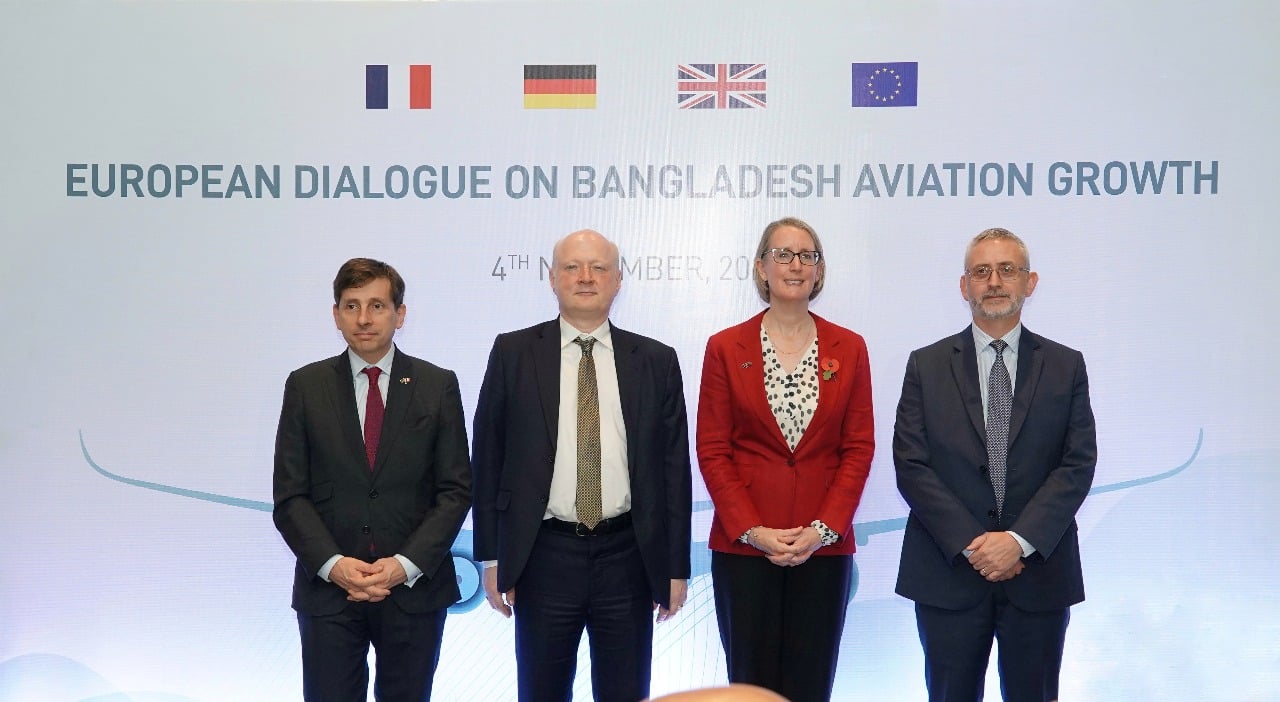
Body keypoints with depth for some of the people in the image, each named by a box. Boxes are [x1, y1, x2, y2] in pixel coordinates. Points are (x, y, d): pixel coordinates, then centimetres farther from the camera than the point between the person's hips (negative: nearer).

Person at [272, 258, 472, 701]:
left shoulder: (438, 386, 2)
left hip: (415, 587, 0)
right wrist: (333, 564, -13)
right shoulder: (305, 386, 3)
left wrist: (406, 564, -12)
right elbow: (290, 495, 1)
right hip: (327, 589, 0)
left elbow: (456, 490, 0)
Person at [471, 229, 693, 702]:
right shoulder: (513, 353, 2)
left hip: (629, 558, 1)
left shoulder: (656, 361, 4)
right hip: (544, 555, 0)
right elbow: (487, 460, 3)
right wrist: (491, 557, 0)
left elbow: (674, 466, 4)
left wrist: (676, 565, 3)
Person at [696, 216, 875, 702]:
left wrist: (823, 529, -8)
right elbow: (712, 450, -1)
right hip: (743, 545, -1)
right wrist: (751, 530, -10)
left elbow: (859, 448, 3)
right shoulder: (725, 348, 2)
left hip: (824, 547, 1)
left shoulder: (848, 348, 6)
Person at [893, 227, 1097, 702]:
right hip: (948, 574, 0)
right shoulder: (926, 365, 4)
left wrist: (1021, 540, -14)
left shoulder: (1065, 366, 6)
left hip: (1039, 575, 1)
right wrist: (969, 544, -12)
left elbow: (1078, 465, -2)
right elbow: (911, 466, -3)